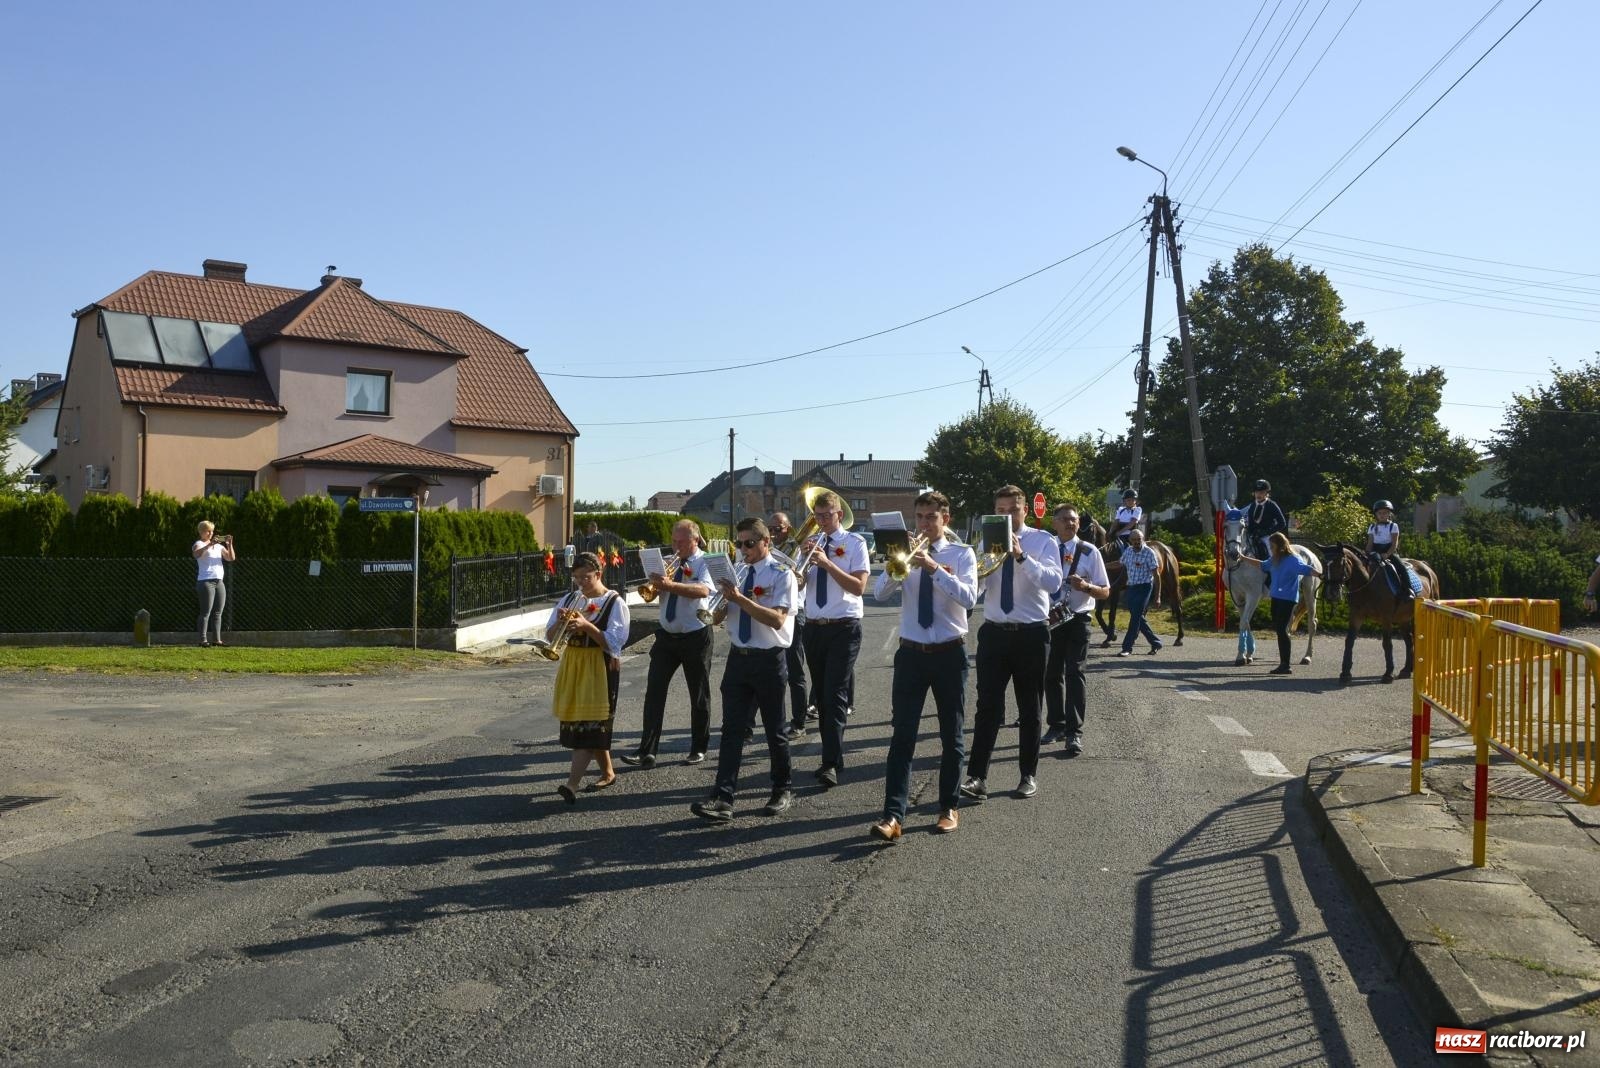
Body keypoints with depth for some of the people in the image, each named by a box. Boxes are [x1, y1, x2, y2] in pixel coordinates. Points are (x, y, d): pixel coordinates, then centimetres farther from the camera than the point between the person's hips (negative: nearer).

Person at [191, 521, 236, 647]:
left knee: (218, 613, 4)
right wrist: (210, 544, -32)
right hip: (206, 581, -6)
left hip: (219, 581, 6)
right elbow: (196, 554, -22)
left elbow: (231, 558, 9)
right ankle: (203, 640, -8)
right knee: (206, 613, -8)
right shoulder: (198, 544, 2)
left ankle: (217, 639, 6)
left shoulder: (218, 546, 19)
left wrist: (230, 544, -5)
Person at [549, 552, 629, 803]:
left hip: (600, 668, -6)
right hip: (572, 666, 7)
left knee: (589, 723, -12)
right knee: (575, 722, 10)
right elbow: (550, 637, 9)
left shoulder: (615, 603, -6)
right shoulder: (570, 599, 10)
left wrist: (586, 625, -24)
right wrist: (559, 622, -12)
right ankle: (607, 772, 26)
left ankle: (572, 784, -19)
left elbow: (614, 643, -14)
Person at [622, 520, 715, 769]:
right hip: (667, 636, 5)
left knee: (699, 695, 8)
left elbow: (703, 590, -29)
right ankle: (647, 751, -4)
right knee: (654, 692, -4)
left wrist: (670, 584, -39)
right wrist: (656, 584, -12)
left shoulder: (704, 562, -9)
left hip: (695, 637, -5)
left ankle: (699, 748, 23)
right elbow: (652, 593, 11)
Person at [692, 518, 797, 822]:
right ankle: (722, 799, -5)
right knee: (732, 729, -2)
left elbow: (777, 620, -21)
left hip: (768, 660, -4)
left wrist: (740, 598, -27)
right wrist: (721, 598, -9)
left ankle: (782, 791, 27)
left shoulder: (781, 575, -8)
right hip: (738, 658, 5)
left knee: (774, 730, 10)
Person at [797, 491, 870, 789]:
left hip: (843, 628, -5)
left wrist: (827, 563, -20)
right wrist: (804, 559, -12)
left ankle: (832, 765, -14)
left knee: (835, 696, -12)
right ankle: (831, 757, 20)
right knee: (822, 696, 10)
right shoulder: (810, 543, 10)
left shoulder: (855, 543, -3)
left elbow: (859, 587, -13)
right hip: (813, 627, 5)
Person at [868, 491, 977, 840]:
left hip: (949, 654, -1)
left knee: (951, 735, 10)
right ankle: (893, 815, -8)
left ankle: (949, 808, 23)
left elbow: (969, 598, -17)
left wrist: (934, 568, -25)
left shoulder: (961, 554, 0)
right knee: (903, 735, -5)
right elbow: (879, 593, -6)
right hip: (911, 653, 1)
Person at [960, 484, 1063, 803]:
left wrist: (1022, 556, -27)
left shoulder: (1043, 540, -2)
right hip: (994, 633, 2)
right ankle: (977, 777, -4)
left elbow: (1053, 582, -17)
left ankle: (1029, 775, 21)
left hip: (1031, 634, -2)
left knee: (1030, 709, 9)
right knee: (988, 707, -4)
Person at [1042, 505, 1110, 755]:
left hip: (1077, 620, -3)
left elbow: (1105, 592, -2)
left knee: (1074, 673, -9)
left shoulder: (1089, 552, -3)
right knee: (1051, 674, 10)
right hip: (1049, 619, 3)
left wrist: (1085, 586, -22)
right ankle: (1056, 725, 24)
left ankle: (1074, 732, -5)